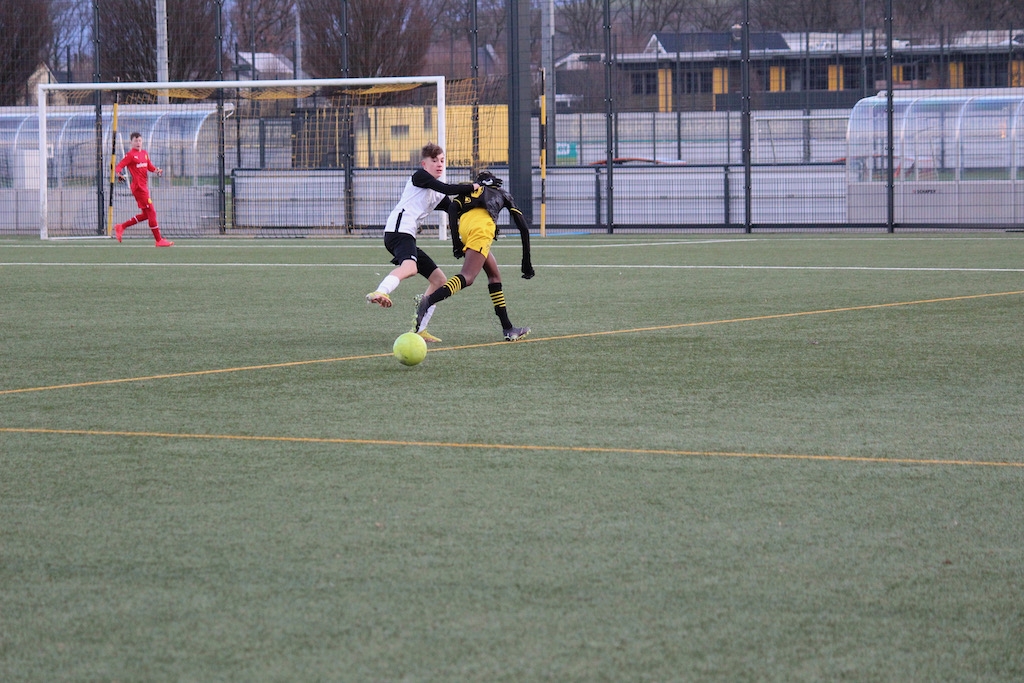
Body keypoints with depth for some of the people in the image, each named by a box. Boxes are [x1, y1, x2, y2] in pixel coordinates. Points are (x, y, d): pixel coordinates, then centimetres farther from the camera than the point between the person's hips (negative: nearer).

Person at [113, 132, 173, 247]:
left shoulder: (145, 153, 15)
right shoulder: (131, 154, -7)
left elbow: (150, 167, 17)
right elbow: (119, 166, -12)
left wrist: (156, 170, -4)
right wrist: (119, 175, -32)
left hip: (144, 187, 9)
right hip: (138, 187, -9)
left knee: (145, 214, 13)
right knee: (151, 212, -8)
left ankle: (121, 227, 21)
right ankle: (159, 240, -4)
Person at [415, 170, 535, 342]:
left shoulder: (468, 191, 36)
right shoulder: (503, 194, 34)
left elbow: (452, 209, 12)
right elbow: (523, 227, 28)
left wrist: (456, 241, 8)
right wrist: (527, 262, 32)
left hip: (464, 224, 4)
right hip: (482, 226, -4)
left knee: (494, 275, 19)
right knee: (467, 278, -19)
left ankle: (508, 329, 18)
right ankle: (429, 301, -45)